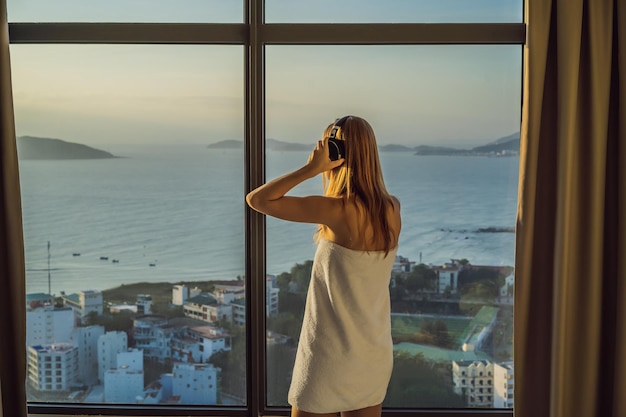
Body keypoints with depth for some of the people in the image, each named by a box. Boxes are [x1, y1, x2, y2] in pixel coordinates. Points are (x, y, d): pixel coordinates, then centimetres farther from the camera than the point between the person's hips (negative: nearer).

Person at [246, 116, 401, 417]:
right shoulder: (392, 209, -3)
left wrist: (311, 168, -16)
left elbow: (257, 199, -18)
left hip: (331, 356, -6)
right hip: (375, 355, 6)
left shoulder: (337, 211, -21)